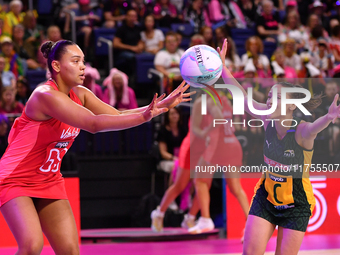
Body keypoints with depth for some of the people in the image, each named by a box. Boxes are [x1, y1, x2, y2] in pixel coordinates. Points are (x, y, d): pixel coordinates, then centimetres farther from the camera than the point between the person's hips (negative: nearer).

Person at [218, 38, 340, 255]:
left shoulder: (302, 131, -25)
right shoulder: (268, 121, -10)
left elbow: (315, 127, -47)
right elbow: (242, 97, -8)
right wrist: (221, 67, -14)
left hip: (296, 204, -4)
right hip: (266, 196, 4)